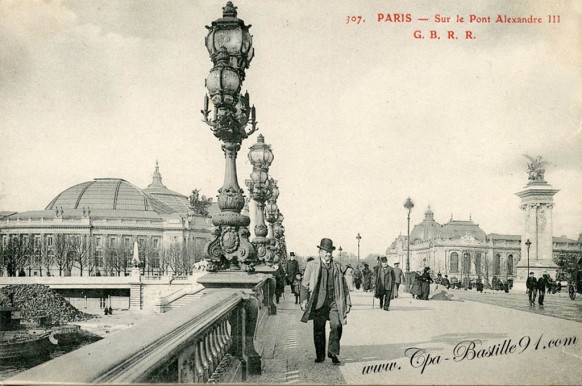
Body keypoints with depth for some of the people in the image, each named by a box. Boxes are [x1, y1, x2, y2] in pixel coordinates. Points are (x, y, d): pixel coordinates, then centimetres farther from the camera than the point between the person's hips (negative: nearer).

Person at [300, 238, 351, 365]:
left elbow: (343, 285, 16)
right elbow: (305, 284, 2)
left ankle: (333, 352, 1)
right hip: (318, 302, -1)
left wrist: (347, 303, 12)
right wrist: (304, 301, -8)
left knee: (337, 325, -14)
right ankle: (320, 355, 18)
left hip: (334, 302, 2)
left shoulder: (337, 266, 14)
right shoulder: (311, 265, 6)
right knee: (318, 330, 3)